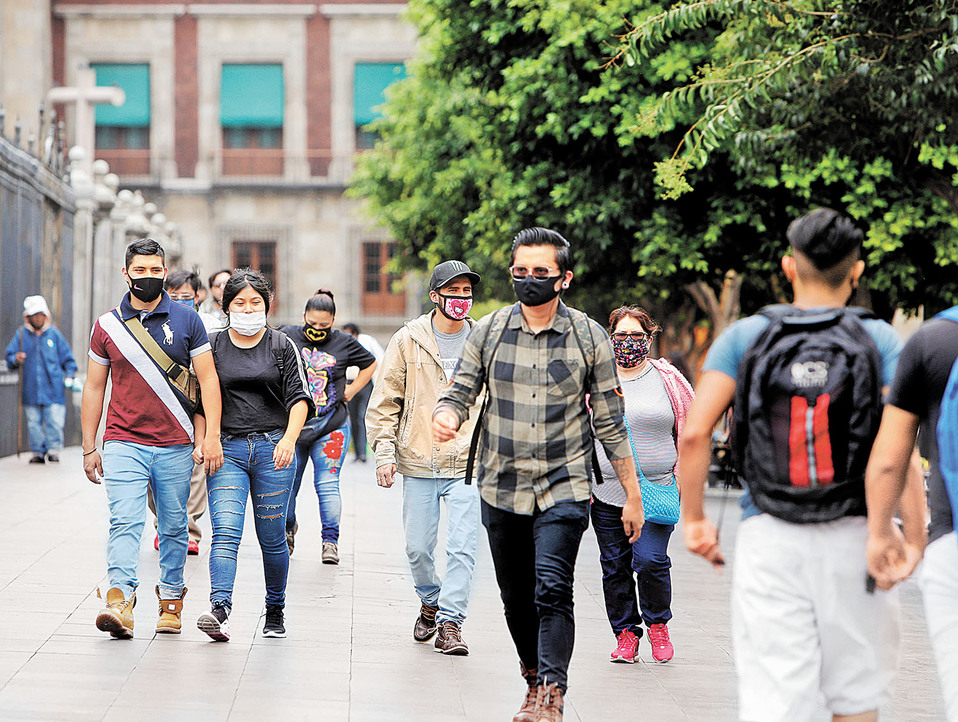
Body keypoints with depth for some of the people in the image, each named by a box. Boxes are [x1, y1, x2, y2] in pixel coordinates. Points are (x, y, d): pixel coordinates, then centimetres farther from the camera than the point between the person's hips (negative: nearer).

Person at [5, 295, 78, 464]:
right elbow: (10, 354, 9)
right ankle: (38, 452, 12)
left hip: (53, 388, -1)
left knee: (55, 421, -7)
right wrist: (15, 359, -14)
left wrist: (69, 375, 1)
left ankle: (53, 450, 4)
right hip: (30, 389, 1)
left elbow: (67, 357, 12)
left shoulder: (54, 333, 6)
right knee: (33, 422, 3)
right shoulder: (21, 334, 6)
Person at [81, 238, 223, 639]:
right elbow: (94, 387, 11)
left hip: (175, 447, 1)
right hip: (123, 443, 0)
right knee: (124, 522, -15)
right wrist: (89, 446, 8)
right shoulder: (107, 325, 7)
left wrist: (212, 435, -7)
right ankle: (120, 602, -24)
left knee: (174, 527, 8)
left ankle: (171, 601, 20)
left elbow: (208, 379, 3)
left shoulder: (186, 320, 4)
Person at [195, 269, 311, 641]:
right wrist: (202, 441, -2)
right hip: (227, 447, 0)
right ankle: (219, 610, -28)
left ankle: (275, 611, 20)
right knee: (225, 531, -16)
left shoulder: (282, 346, 7)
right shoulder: (213, 346, 9)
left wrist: (289, 439, -16)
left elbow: (298, 398, 0)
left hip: (273, 447, 0)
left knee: (272, 537, 4)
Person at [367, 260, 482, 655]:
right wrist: (384, 452, -3)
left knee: (462, 547, -10)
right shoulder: (408, 340, 3)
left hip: (467, 464, 0)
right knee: (418, 548, 6)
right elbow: (385, 401, 5)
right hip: (419, 463, 0)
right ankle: (431, 602, 32)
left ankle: (451, 622, -2)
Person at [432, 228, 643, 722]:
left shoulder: (589, 337, -1)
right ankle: (534, 678, 29)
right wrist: (445, 416, -20)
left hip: (564, 488, -3)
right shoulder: (488, 332, 3)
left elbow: (609, 422, 4)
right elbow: (460, 393, 5)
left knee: (552, 590, -18)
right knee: (516, 597, 10)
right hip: (501, 488, 3)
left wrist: (632, 495, 5)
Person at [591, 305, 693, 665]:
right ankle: (625, 634, 18)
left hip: (656, 489, -2)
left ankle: (658, 624, 9)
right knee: (615, 567, 4)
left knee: (650, 560, -15)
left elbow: (689, 431, 11)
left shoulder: (668, 379, 4)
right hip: (606, 493, 2)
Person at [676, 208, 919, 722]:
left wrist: (694, 519, 3)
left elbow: (694, 433, -7)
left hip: (769, 540, 0)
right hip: (853, 540, 0)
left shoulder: (743, 337, 2)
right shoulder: (878, 340, 0)